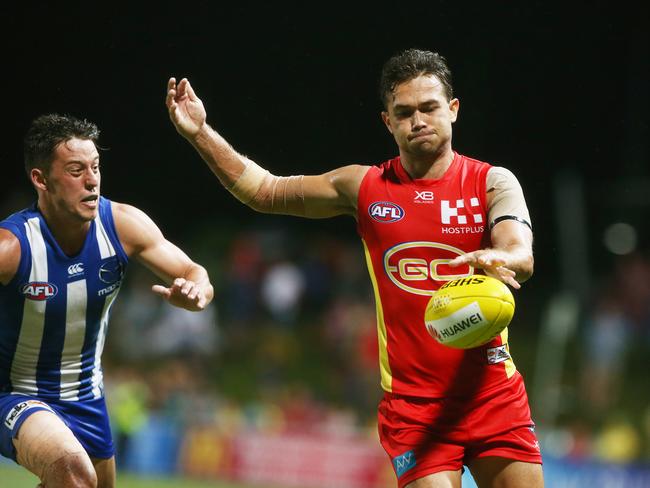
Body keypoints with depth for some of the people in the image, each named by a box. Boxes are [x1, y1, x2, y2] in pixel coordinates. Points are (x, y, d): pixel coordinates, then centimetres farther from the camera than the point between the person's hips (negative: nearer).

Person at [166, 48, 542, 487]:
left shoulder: (493, 182, 1)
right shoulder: (364, 187, 7)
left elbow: (521, 257, -16)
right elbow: (265, 191, 16)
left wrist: (495, 260, -40)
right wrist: (200, 133, 6)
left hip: (493, 394, 0)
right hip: (412, 402, 0)